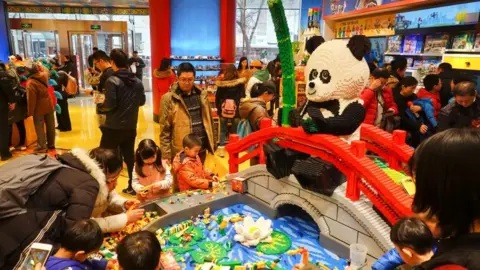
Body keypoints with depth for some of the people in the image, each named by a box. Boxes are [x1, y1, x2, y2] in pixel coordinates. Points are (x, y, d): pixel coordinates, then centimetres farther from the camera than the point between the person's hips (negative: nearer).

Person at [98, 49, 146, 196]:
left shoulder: (112, 81, -15)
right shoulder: (137, 81, 3)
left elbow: (110, 105, -19)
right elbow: (142, 101, 11)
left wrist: (99, 105, 1)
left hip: (113, 127, -6)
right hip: (131, 127, 6)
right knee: (130, 157, 16)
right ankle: (132, 187, 24)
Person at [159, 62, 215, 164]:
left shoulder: (202, 95, 5)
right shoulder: (168, 99, -9)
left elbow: (209, 120, 12)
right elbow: (165, 130, -7)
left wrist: (212, 143, 12)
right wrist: (166, 154, -9)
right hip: (180, 152, -4)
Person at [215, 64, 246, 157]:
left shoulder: (221, 83, -2)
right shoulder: (240, 83, -6)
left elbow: (217, 98, 4)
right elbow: (242, 97, -5)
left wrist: (218, 108, 17)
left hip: (223, 110, 1)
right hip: (236, 110, -1)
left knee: (223, 130, 12)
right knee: (235, 131, 9)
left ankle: (221, 149, 10)